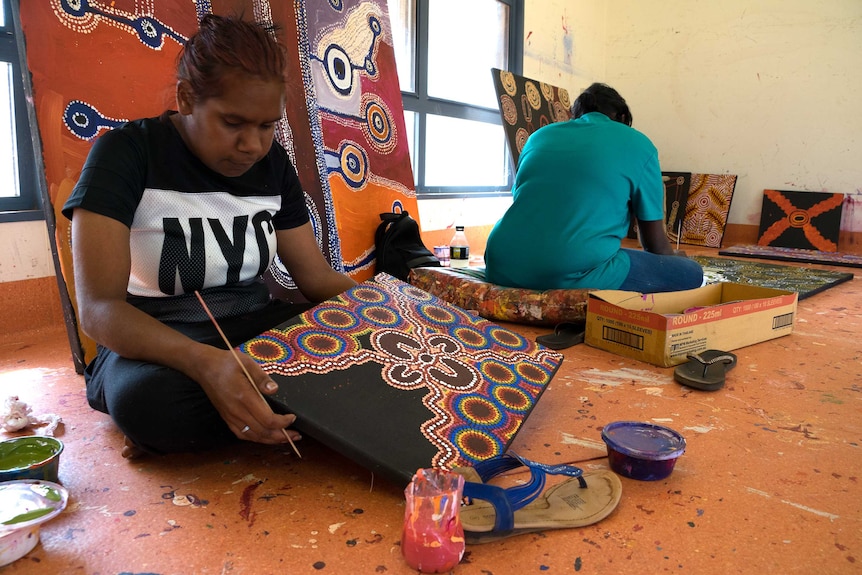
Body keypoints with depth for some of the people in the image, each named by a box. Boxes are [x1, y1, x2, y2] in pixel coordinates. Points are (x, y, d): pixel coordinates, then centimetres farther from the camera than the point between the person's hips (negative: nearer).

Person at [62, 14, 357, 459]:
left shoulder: (273, 163, 4)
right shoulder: (126, 152, -11)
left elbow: (318, 278, 4)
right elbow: (98, 308, -21)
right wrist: (206, 362, -40)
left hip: (257, 328, 6)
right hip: (154, 343, -5)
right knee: (150, 400, -41)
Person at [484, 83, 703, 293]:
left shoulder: (540, 136, 21)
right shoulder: (638, 144, 10)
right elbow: (656, 244, 15)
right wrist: (674, 260, 40)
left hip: (501, 269, 6)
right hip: (573, 273, -5)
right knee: (691, 273, 15)